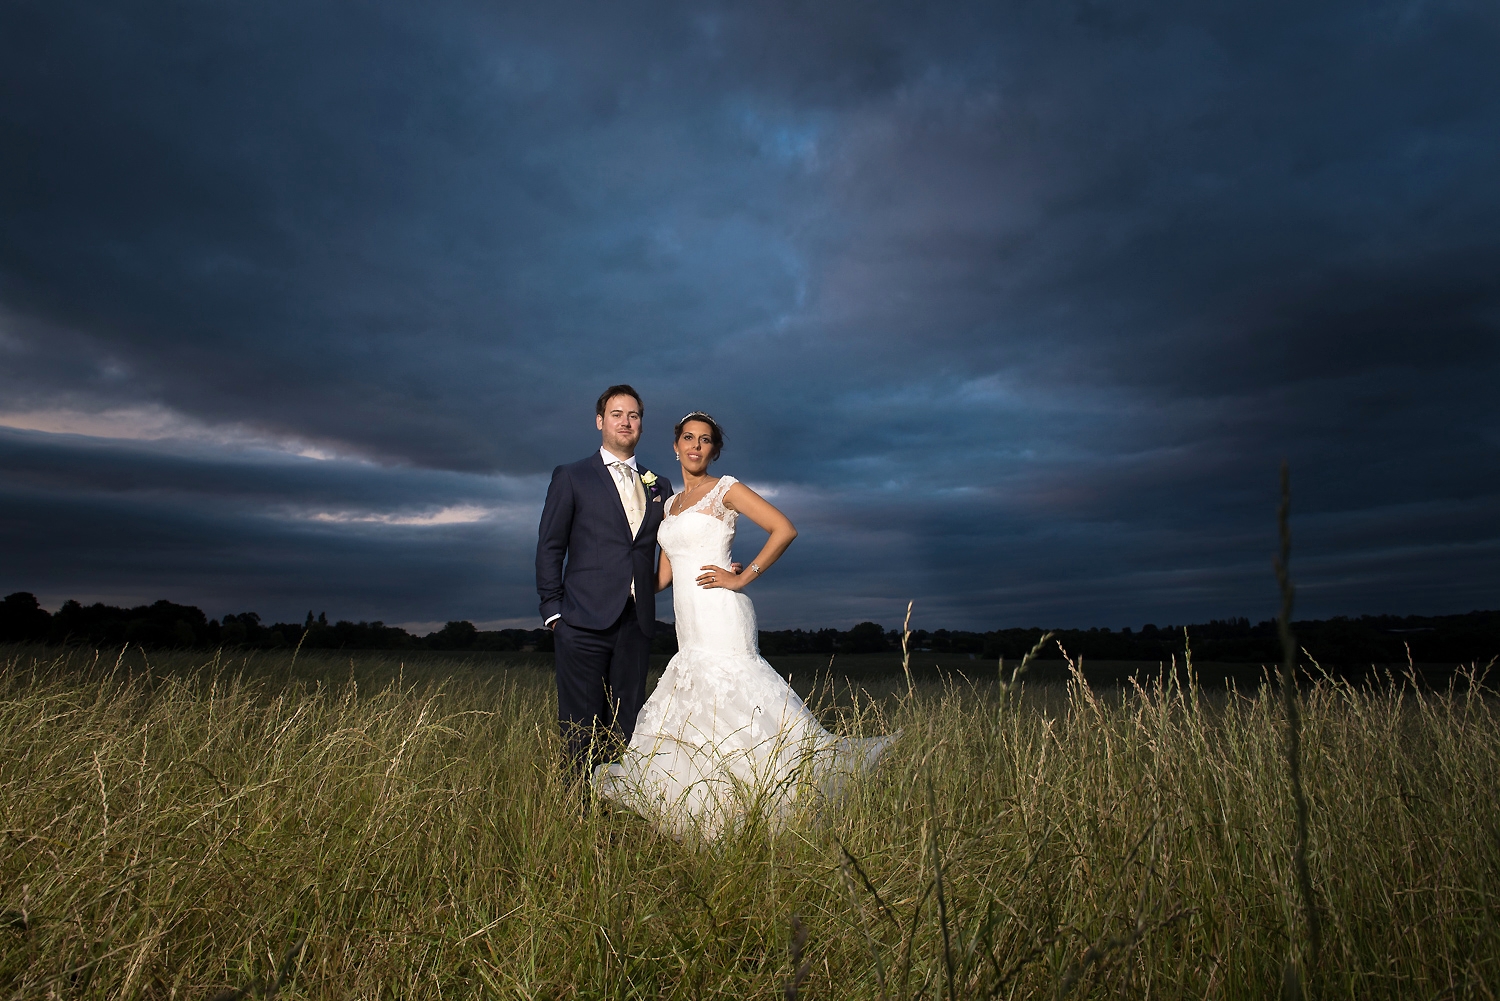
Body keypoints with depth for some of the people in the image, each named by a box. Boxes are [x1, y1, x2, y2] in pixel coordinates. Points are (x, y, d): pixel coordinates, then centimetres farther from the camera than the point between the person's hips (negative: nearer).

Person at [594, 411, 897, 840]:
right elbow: (663, 575, 22)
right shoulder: (670, 504, 19)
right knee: (697, 713, 7)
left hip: (719, 616, -7)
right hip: (691, 628, 8)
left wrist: (743, 577, -12)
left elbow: (784, 529, -11)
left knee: (729, 701, -12)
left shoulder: (724, 488, -2)